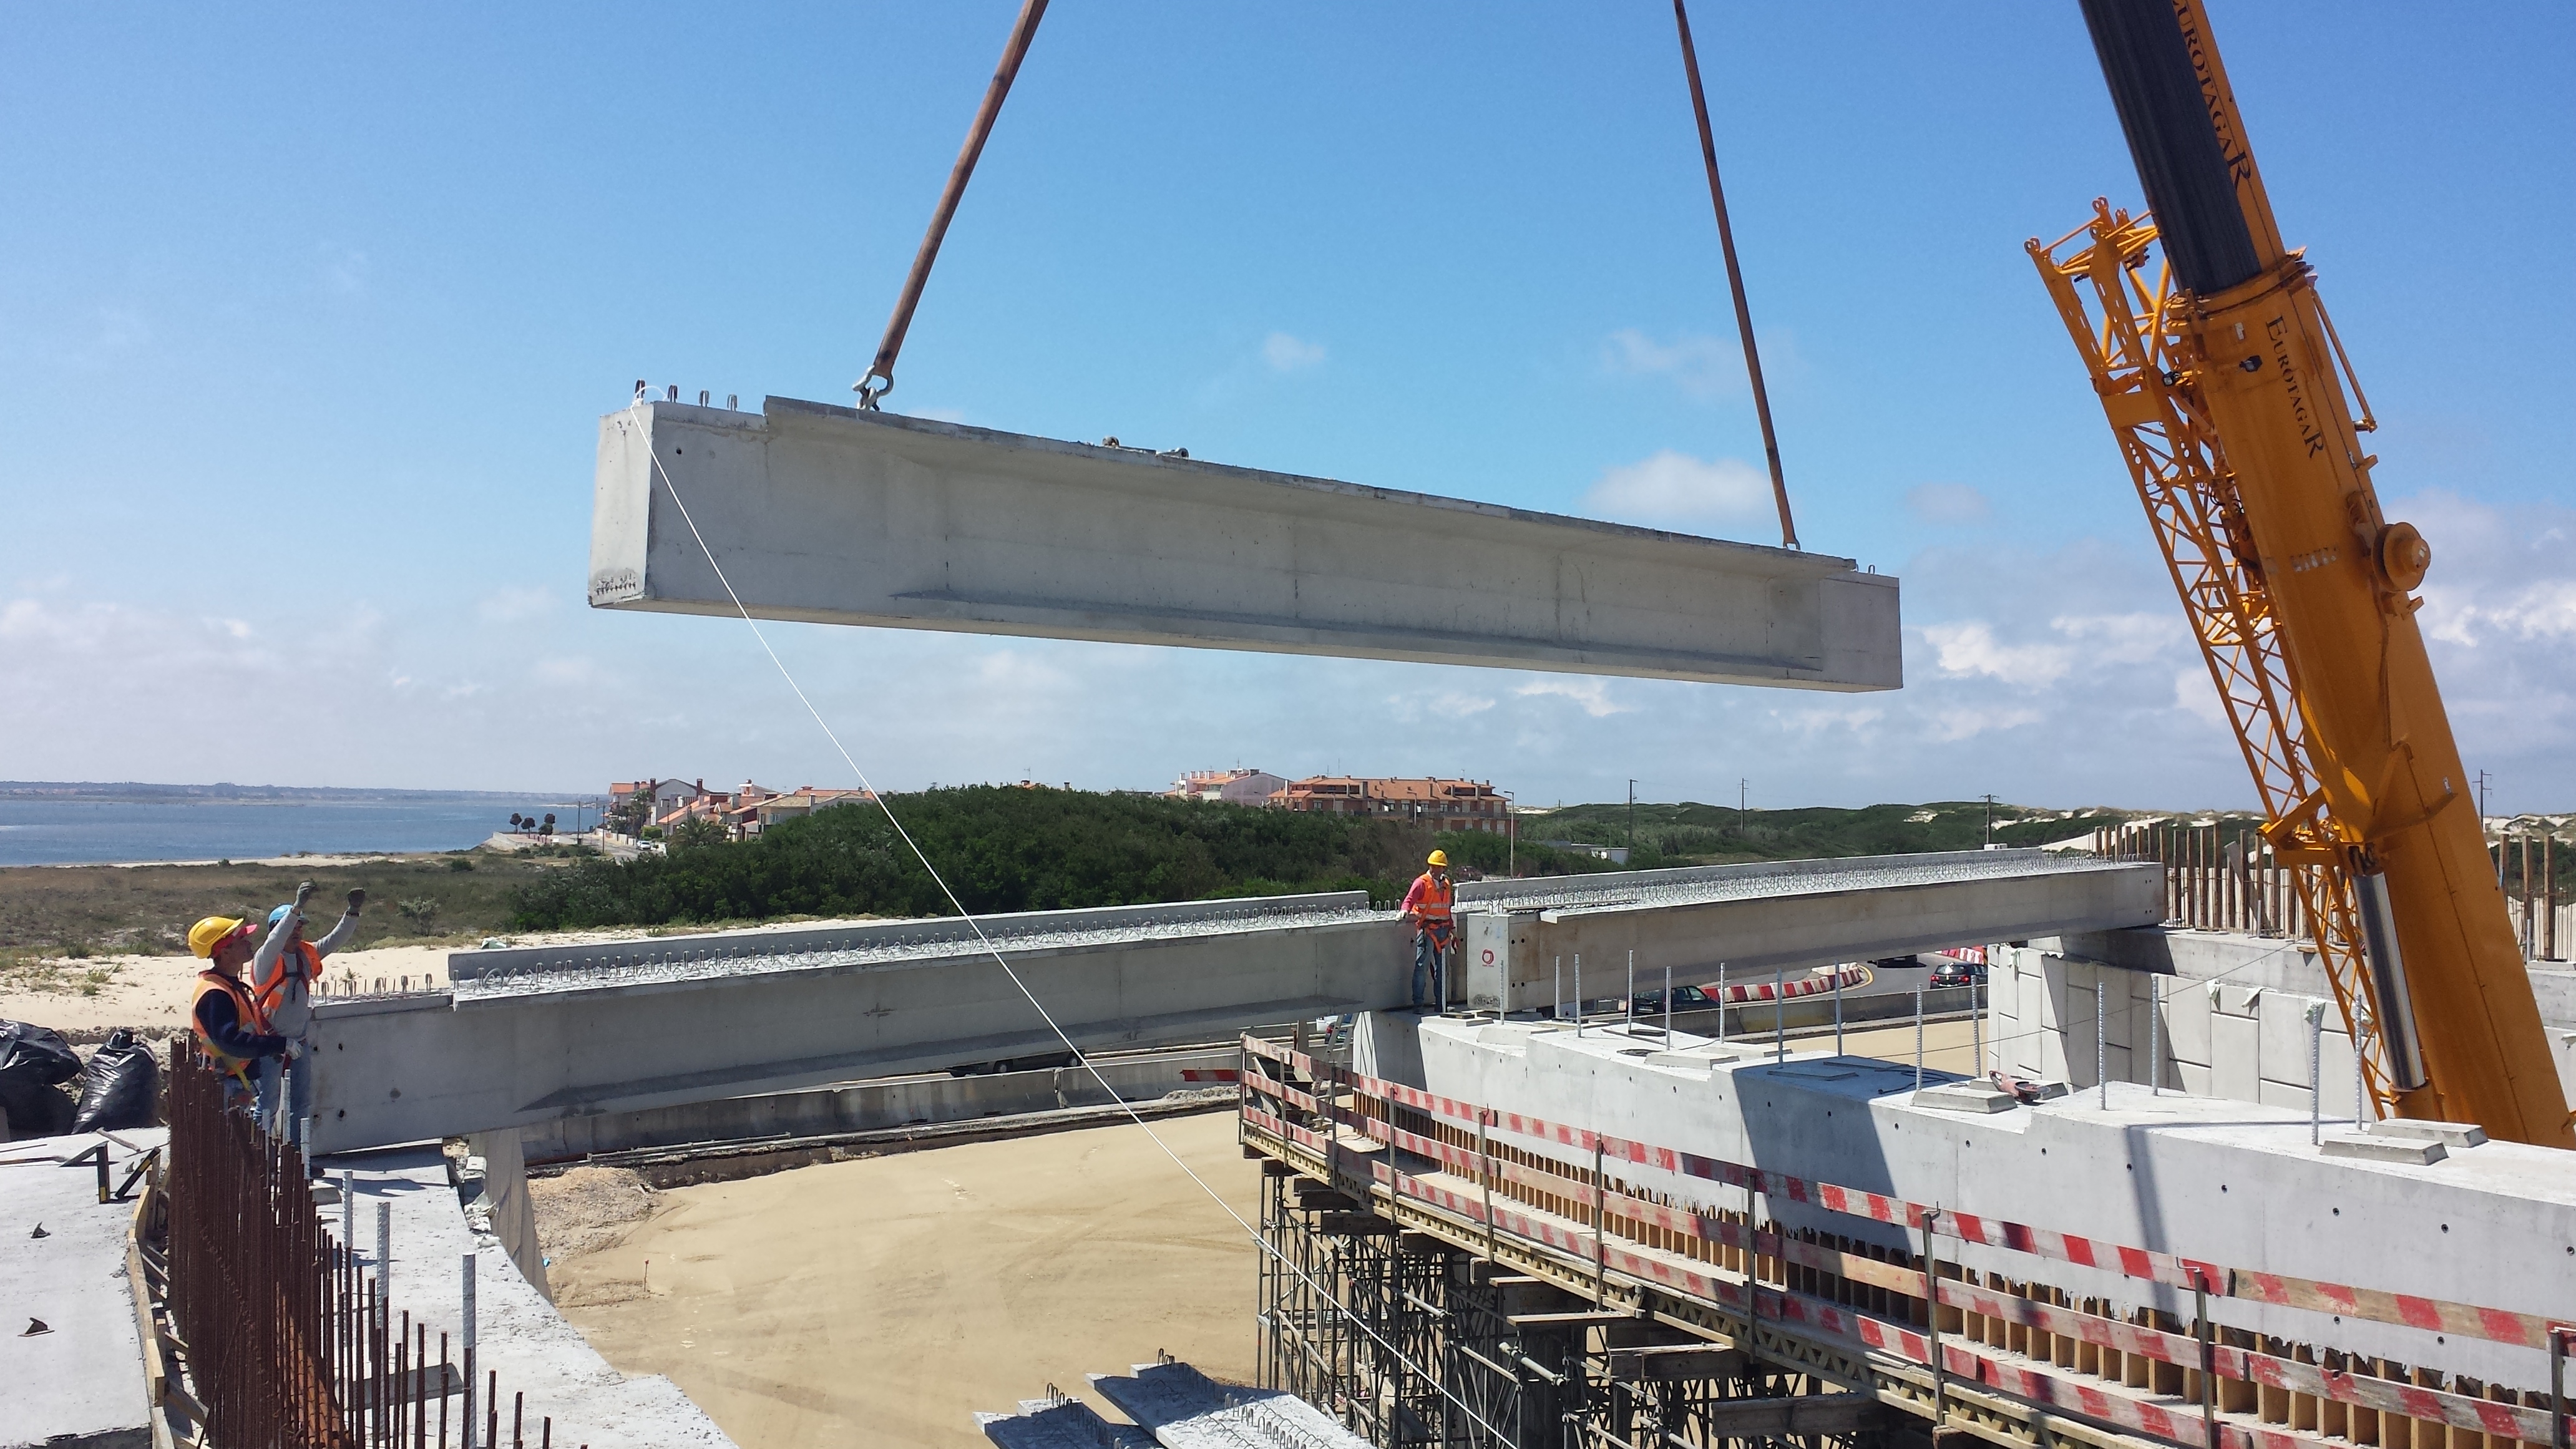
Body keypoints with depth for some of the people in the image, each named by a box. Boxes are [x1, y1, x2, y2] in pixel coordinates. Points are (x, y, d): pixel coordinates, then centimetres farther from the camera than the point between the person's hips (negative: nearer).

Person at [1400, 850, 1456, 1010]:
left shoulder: (1446, 884, 16)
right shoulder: (1422, 882, -4)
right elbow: (1410, 898, -19)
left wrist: (1452, 927, 18)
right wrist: (1405, 910, -38)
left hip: (1443, 930, 7)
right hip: (1427, 929, -7)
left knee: (1441, 967, 12)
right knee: (1422, 966, -8)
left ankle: (1441, 1003, 19)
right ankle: (1418, 1003, -4)